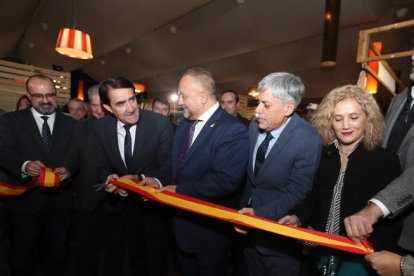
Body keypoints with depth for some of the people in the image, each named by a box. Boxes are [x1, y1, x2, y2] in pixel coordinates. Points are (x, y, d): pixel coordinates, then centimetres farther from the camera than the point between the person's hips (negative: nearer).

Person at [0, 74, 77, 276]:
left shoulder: (71, 124, 5)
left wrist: (68, 169, -24)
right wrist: (24, 165, -33)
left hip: (60, 200, 2)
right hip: (25, 200, -1)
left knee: (57, 253, 19)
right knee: (23, 255, 15)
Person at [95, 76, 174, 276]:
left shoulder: (160, 123, -22)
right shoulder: (101, 127, -9)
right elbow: (103, 166, 0)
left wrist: (141, 178, -32)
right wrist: (110, 178, -22)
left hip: (154, 202, -3)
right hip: (123, 204, 4)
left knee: (156, 259, 19)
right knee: (134, 257, 26)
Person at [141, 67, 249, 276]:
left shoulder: (232, 130, -23)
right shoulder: (185, 123, 5)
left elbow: (226, 180, -32)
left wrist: (180, 189, -25)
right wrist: (159, 180, -9)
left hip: (209, 230, -7)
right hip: (182, 222, 8)